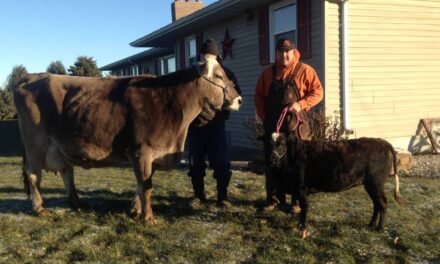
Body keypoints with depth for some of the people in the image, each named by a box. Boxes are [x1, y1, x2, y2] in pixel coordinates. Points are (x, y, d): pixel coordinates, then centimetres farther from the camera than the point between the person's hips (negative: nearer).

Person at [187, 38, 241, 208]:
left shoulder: (225, 73, 3)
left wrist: (218, 112, -13)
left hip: (216, 125, -2)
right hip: (194, 125, 2)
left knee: (221, 163, -3)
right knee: (195, 164, 6)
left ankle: (222, 197, 11)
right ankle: (199, 197, 18)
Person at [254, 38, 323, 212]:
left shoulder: (304, 70, -1)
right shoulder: (267, 73, 10)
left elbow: (317, 91, -4)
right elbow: (259, 96, 15)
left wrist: (301, 104, -17)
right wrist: (264, 116, 5)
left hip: (296, 124, -3)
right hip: (272, 125, 4)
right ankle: (274, 199, 17)